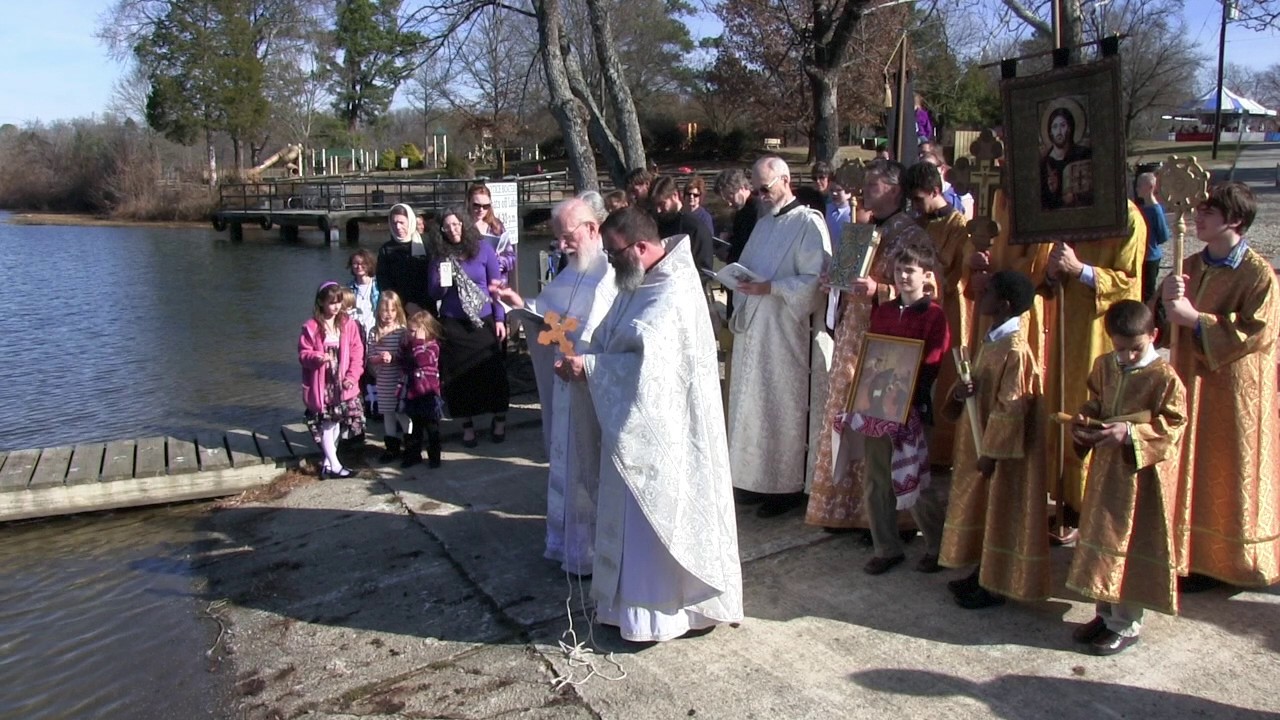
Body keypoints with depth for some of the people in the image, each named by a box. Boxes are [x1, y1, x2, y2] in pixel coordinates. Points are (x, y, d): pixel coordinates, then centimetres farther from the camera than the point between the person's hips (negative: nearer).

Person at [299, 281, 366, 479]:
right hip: (321, 384, -3)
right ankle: (334, 465, 11)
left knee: (337, 423, 12)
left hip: (343, 384, 3)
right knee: (326, 425, 2)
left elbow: (357, 354, 1)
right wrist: (317, 358, -26)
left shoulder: (349, 325, 0)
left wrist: (352, 376, -10)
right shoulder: (311, 327, -8)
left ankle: (328, 462, 27)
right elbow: (303, 353, -5)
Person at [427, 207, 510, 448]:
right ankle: (467, 425, 17)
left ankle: (500, 419, 16)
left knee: (492, 370, -2)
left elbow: (497, 285, 0)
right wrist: (442, 282, -16)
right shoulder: (441, 255, 4)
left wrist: (499, 319, -4)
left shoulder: (483, 249, -1)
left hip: (483, 322, -2)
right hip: (453, 324, 2)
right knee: (459, 374, 4)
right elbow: (435, 294, 6)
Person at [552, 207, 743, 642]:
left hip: (658, 427, -10)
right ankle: (638, 601, 31)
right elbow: (615, 343, 14)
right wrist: (583, 358, -5)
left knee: (656, 516, 1)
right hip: (635, 422, 10)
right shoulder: (641, 283, 10)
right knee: (636, 514, 17)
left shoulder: (672, 294, -21)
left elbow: (648, 361, -29)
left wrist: (588, 368, -24)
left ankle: (657, 613, 15)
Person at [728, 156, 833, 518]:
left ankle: (789, 486, 9)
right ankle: (760, 480, 22)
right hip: (754, 329, 8)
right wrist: (740, 309, 4)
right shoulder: (764, 224, 17)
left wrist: (769, 288, -23)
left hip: (787, 335, -8)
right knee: (755, 404, 11)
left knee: (784, 406, -2)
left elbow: (815, 281, -18)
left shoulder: (809, 223, -9)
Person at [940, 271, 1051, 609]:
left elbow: (1011, 407, -22)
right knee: (981, 507, 18)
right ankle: (982, 574, 33)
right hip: (978, 441, 9)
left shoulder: (1015, 349, -21)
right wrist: (959, 390, -6)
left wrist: (992, 452, -20)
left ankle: (995, 587, 16)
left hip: (1002, 450, -9)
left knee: (1000, 513, 4)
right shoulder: (991, 340, 7)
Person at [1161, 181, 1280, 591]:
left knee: (1229, 474, 4)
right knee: (1194, 470, 13)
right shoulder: (1191, 266, 7)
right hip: (1192, 379, 6)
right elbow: (1170, 323, 8)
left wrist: (1196, 319, -22)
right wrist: (1168, 298, -13)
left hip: (1234, 387, -6)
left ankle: (1227, 561, 18)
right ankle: (1197, 553, 26)